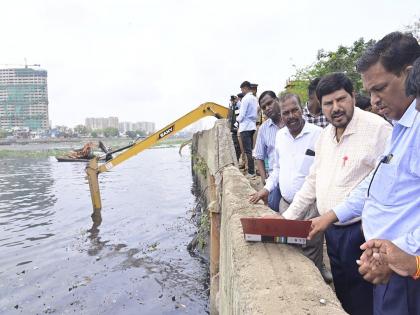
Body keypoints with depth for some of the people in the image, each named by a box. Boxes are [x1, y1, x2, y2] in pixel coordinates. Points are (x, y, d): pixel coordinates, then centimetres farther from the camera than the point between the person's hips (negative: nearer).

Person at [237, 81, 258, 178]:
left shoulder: (245, 99, -14)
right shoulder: (255, 99, 10)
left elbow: (242, 115, -15)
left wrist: (237, 119, 4)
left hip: (245, 127, -8)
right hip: (252, 126, 8)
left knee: (248, 150, -5)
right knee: (250, 149, 15)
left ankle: (251, 172, -3)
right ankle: (252, 169, 21)